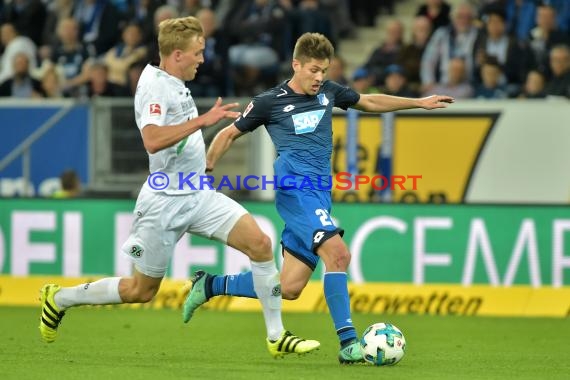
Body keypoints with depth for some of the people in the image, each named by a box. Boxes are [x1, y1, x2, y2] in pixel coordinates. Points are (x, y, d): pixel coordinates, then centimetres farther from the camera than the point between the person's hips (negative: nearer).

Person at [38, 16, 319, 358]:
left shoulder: (175, 84, 10)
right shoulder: (154, 86, -18)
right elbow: (152, 140, -36)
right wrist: (204, 120, -37)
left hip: (199, 196, 8)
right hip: (166, 201, -8)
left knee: (260, 243, -10)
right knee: (141, 290, 5)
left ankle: (277, 337, -4)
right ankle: (58, 299, 25)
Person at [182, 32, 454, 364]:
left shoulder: (328, 92, 15)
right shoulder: (270, 102, 1)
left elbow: (369, 101, 30)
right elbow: (229, 134, 11)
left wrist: (419, 102, 28)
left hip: (319, 194, 7)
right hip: (296, 189, -7)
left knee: (288, 288, 3)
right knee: (337, 253, -27)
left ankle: (210, 286, 21)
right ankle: (348, 343, -28)